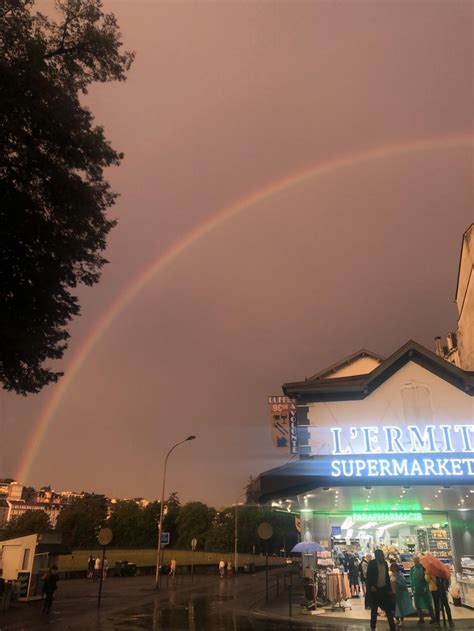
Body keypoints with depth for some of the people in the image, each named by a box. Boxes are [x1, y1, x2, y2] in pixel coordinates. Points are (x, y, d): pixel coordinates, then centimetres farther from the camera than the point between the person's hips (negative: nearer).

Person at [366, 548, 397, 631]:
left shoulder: (385, 563, 6)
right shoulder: (372, 563, -10)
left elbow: (387, 576, 11)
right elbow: (368, 576, -10)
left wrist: (389, 589, 9)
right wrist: (371, 586, -21)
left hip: (384, 588, 4)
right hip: (375, 589, -4)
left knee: (388, 609, 6)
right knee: (374, 609, 8)